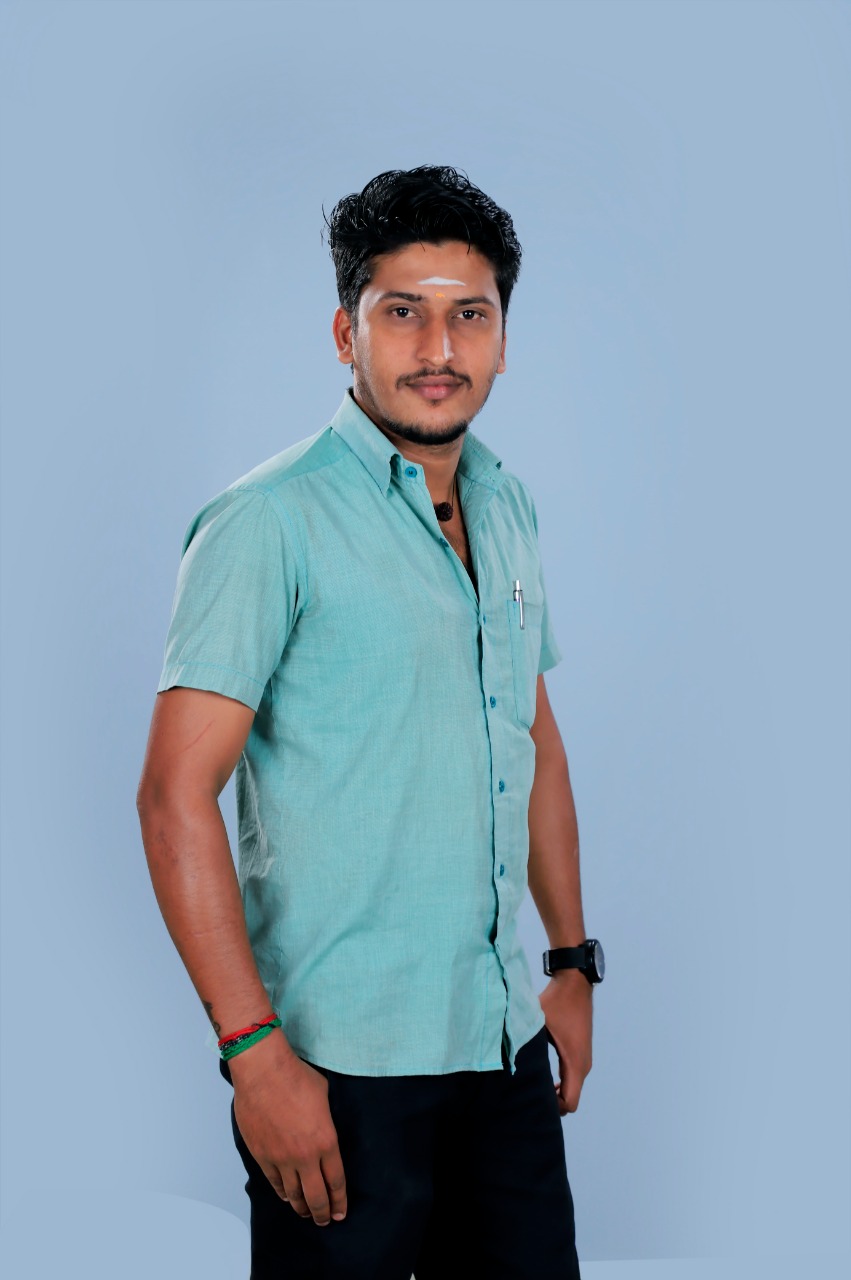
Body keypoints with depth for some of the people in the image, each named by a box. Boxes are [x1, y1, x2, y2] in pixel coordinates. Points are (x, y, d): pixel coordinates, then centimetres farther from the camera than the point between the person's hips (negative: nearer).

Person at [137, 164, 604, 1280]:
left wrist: (573, 961, 17)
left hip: (504, 1042, 7)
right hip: (344, 1065, -6)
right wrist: (254, 1050, -20)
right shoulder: (271, 524, -13)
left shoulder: (506, 512, 10)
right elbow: (176, 796, -17)